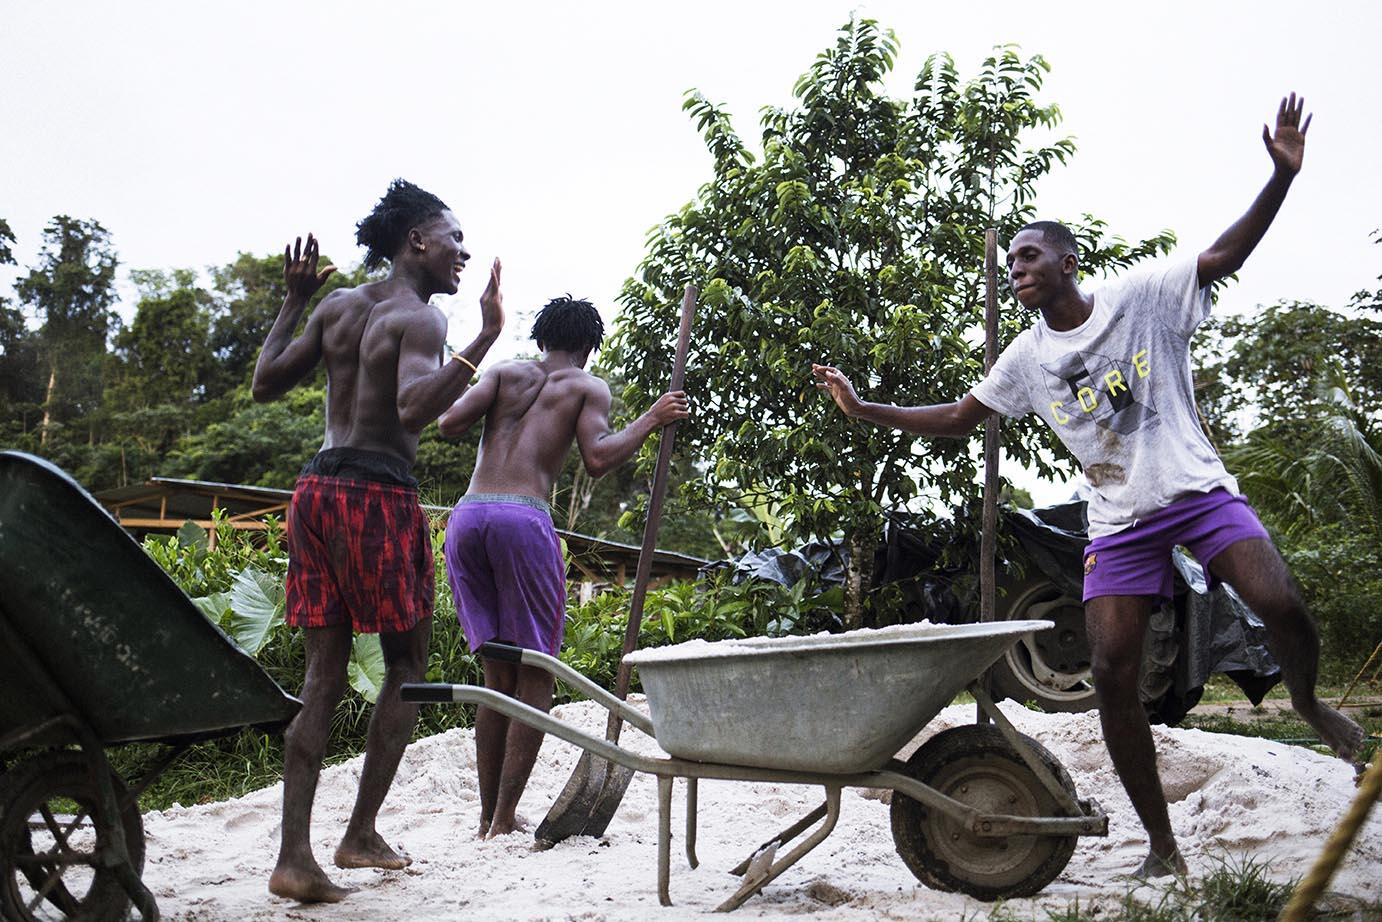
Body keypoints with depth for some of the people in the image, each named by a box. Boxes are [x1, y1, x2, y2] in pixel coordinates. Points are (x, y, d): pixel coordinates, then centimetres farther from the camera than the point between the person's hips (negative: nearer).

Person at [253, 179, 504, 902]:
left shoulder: (336, 306, 14)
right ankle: (361, 834, 14)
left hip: (316, 487, 7)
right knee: (407, 665, 9)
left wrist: (292, 302, 27)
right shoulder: (421, 319, -7)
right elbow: (415, 407, -24)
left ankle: (294, 855, 3)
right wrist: (485, 339, -23)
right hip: (378, 495, -7)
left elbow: (265, 384, 19)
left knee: (323, 673, 7)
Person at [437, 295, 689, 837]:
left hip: (466, 516, 5)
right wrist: (650, 421, 7)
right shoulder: (589, 387, 12)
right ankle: (504, 819, 1)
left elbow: (449, 424, 7)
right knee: (535, 677, 5)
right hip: (523, 519, -5)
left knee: (497, 673, 15)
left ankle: (488, 814, 17)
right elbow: (596, 459, -6)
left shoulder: (506, 372, 21)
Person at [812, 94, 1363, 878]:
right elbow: (958, 418, 13)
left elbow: (1226, 255, -6)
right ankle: (1163, 844, 6)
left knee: (1280, 602, -23)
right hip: (1120, 522, 3)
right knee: (1113, 676, -7)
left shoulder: (1142, 297, 0)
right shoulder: (1027, 357, 8)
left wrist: (1281, 177, -19)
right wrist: (867, 410, 8)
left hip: (1197, 488, -2)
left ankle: (1309, 703, 16)